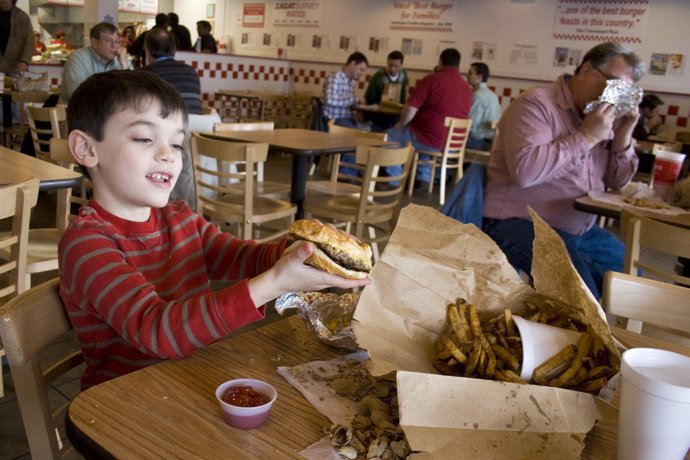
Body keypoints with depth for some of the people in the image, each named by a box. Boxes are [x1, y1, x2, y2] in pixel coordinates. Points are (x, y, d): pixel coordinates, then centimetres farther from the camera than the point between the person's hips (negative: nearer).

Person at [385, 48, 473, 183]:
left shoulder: (432, 79, -10)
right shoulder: (467, 88, 6)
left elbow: (410, 110, -12)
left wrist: (400, 124, 8)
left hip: (432, 140, -6)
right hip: (454, 144, 6)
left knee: (389, 136, 15)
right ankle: (424, 178, 31)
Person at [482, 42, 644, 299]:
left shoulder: (603, 116, 13)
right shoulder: (536, 104, -11)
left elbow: (617, 182, 16)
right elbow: (524, 170, -29)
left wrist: (624, 135, -1)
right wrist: (586, 137, -21)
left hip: (583, 231, 9)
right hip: (520, 224, -9)